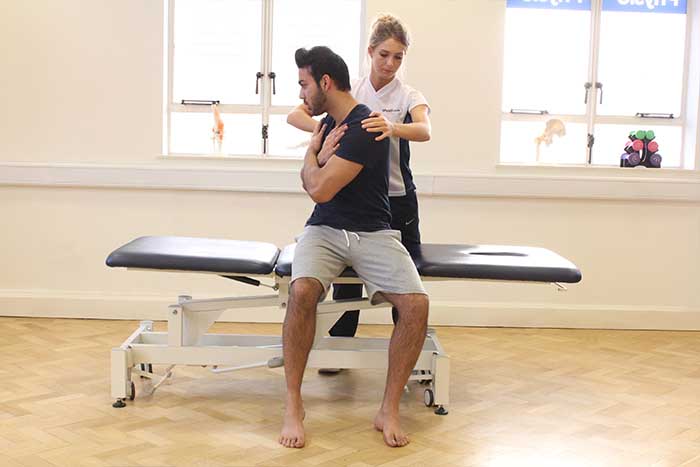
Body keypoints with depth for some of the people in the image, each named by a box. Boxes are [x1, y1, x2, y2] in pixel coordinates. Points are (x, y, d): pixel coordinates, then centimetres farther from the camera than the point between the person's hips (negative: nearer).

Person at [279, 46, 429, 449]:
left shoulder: (364, 128, -16)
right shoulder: (331, 121, 10)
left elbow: (319, 188, -19)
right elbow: (310, 182, 18)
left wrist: (313, 154, 2)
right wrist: (321, 154, -2)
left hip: (372, 233, -5)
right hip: (325, 230, 5)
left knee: (416, 304, -29)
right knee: (302, 290, -28)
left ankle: (390, 410, -13)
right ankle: (293, 405, -17)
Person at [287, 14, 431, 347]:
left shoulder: (409, 97, -3)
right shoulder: (348, 93, 2)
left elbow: (424, 130, -25)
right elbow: (295, 116, -6)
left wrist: (392, 127, -48)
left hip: (396, 201, -1)